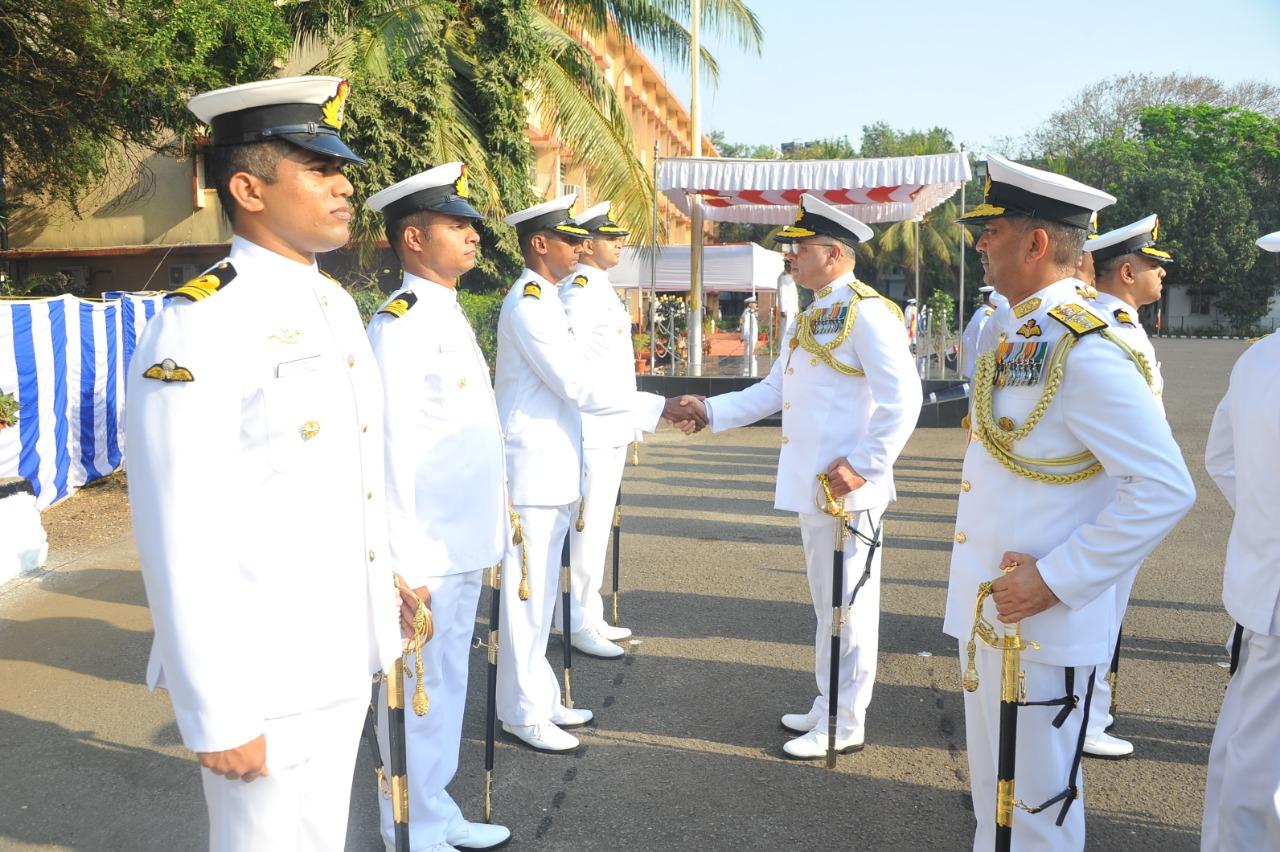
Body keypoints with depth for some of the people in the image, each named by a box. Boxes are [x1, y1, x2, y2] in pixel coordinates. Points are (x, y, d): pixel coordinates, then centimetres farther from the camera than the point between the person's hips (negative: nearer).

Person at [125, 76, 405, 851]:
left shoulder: (338, 305, 8)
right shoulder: (200, 326, -17)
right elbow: (180, 539, -19)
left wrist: (387, 587, 16)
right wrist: (216, 715, -17)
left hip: (344, 657, 7)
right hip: (265, 676, -7)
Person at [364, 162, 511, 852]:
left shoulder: (449, 314, 13)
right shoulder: (400, 323, -16)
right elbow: (393, 451, -20)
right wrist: (406, 566, -20)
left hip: (465, 547, 9)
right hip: (426, 555, -9)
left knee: (448, 687, 19)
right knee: (417, 694, 6)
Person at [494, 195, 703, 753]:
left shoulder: (545, 303, 15)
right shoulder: (528, 305, -16)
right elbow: (581, 388, -20)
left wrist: (654, 412, 12)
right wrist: (660, 408, -15)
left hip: (553, 472, 10)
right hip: (532, 474, -10)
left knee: (540, 592, 16)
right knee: (527, 594, 0)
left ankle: (540, 697, 28)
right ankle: (522, 712, 12)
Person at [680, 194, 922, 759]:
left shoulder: (866, 312, -14)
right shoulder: (809, 319, 16)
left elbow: (903, 398, -19)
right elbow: (773, 390, 20)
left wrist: (865, 466, -21)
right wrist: (711, 411, 10)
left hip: (846, 490, -9)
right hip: (810, 488, 9)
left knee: (848, 606, 2)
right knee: (826, 604, 18)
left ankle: (844, 726, 13)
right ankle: (828, 706, 32)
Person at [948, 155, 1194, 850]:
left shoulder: (1084, 351, -20)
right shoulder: (1012, 334, 7)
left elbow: (1165, 489, -23)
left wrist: (1055, 579, -21)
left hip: (1041, 624, -8)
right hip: (988, 610, 9)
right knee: (991, 786, 23)